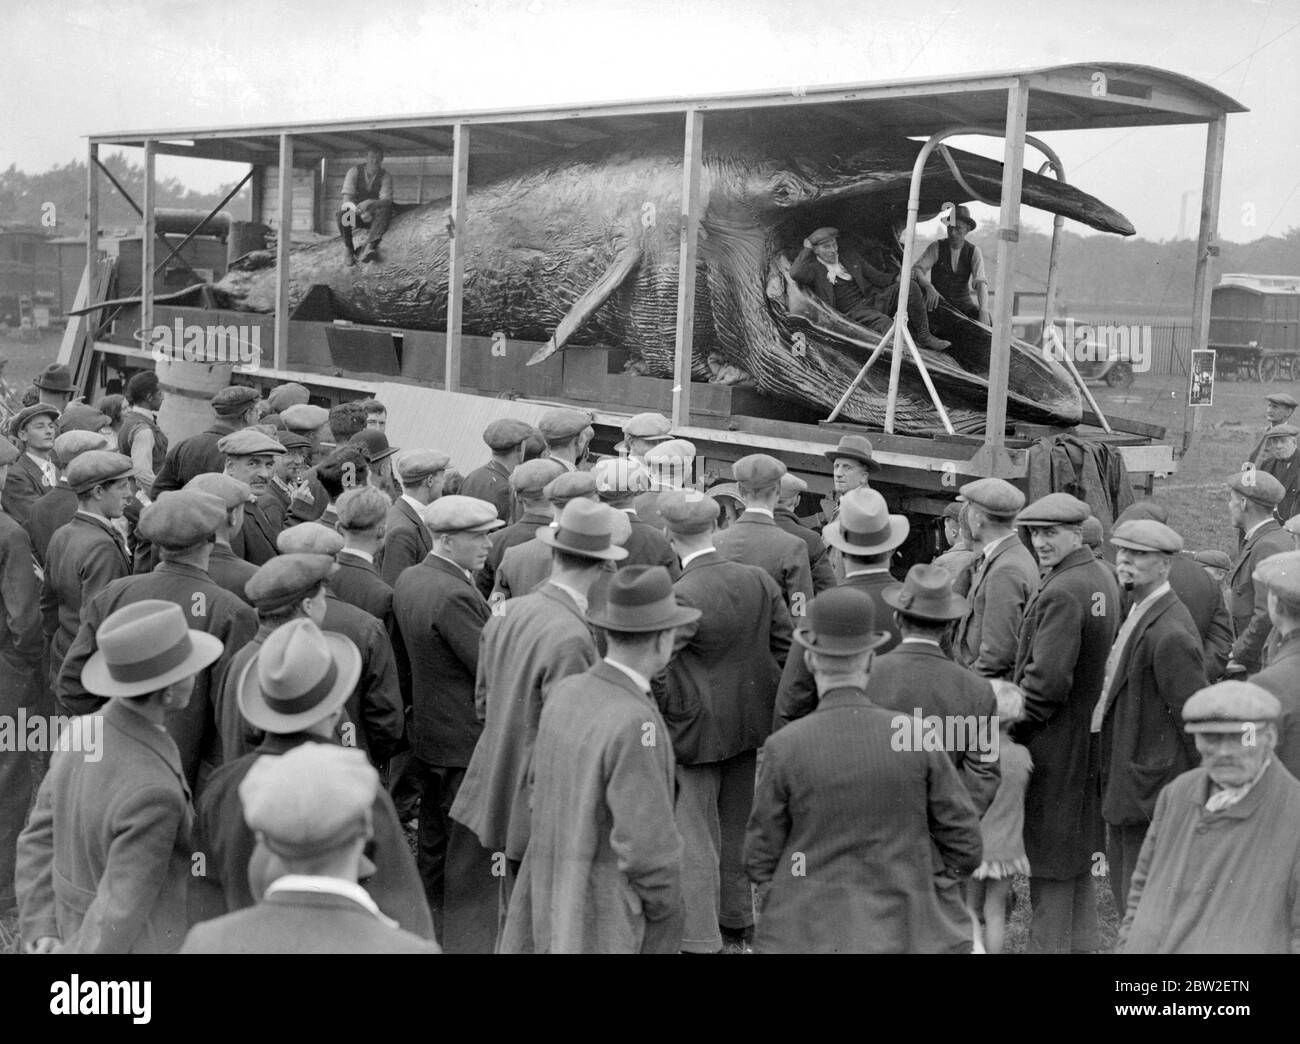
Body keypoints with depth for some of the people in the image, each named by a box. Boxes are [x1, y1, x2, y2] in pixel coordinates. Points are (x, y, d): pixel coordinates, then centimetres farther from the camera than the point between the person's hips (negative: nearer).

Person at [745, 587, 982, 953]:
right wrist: (908, 895, 10)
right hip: (899, 935, 1)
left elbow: (763, 857, -3)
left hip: (809, 937, -1)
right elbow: (963, 843, -1)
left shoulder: (783, 748, -13)